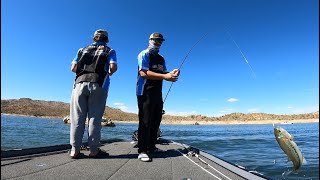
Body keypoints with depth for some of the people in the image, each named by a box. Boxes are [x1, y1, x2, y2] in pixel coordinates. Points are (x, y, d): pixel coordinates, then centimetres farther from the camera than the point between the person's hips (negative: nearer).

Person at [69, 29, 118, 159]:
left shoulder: (82, 50, 20)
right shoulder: (109, 51, 13)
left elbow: (73, 68, 10)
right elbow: (113, 67, -4)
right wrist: (109, 73, 16)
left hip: (80, 83, 2)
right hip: (98, 85, -2)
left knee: (77, 117, 4)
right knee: (95, 117, 0)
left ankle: (75, 150, 4)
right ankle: (94, 150, 2)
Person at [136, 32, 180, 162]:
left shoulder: (161, 59, 23)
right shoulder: (144, 54, -1)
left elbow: (163, 74, 18)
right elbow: (143, 73, -16)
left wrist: (171, 74, -6)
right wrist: (164, 76, -24)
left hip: (158, 93, 8)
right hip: (145, 92, -8)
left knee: (156, 121, 9)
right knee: (145, 121, -9)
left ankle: (151, 147, 21)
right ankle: (142, 151, -4)